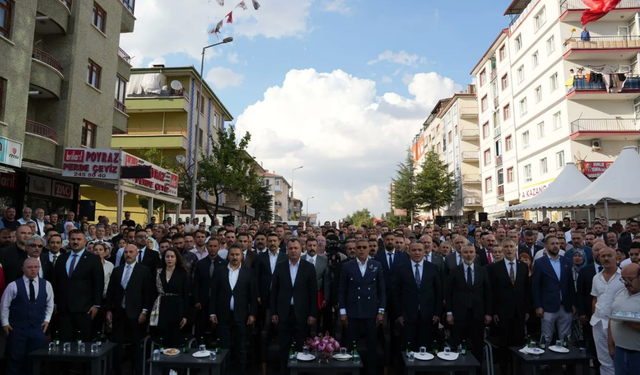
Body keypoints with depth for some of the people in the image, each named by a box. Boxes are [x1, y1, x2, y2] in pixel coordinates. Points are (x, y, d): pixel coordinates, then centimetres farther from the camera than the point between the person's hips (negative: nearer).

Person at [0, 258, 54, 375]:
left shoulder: (46, 285, 0)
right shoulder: (13, 285, -8)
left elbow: (50, 304, 10)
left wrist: (47, 320, 4)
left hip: (38, 327, 2)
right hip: (16, 327, -2)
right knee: (15, 358, 5)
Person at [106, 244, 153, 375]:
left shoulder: (144, 270, -2)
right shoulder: (117, 270, 10)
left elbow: (148, 293, -5)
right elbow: (110, 291, 11)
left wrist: (145, 311, -10)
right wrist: (108, 310, 6)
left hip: (135, 314, -3)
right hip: (118, 313, 4)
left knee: (136, 346, 6)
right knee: (117, 345, 8)